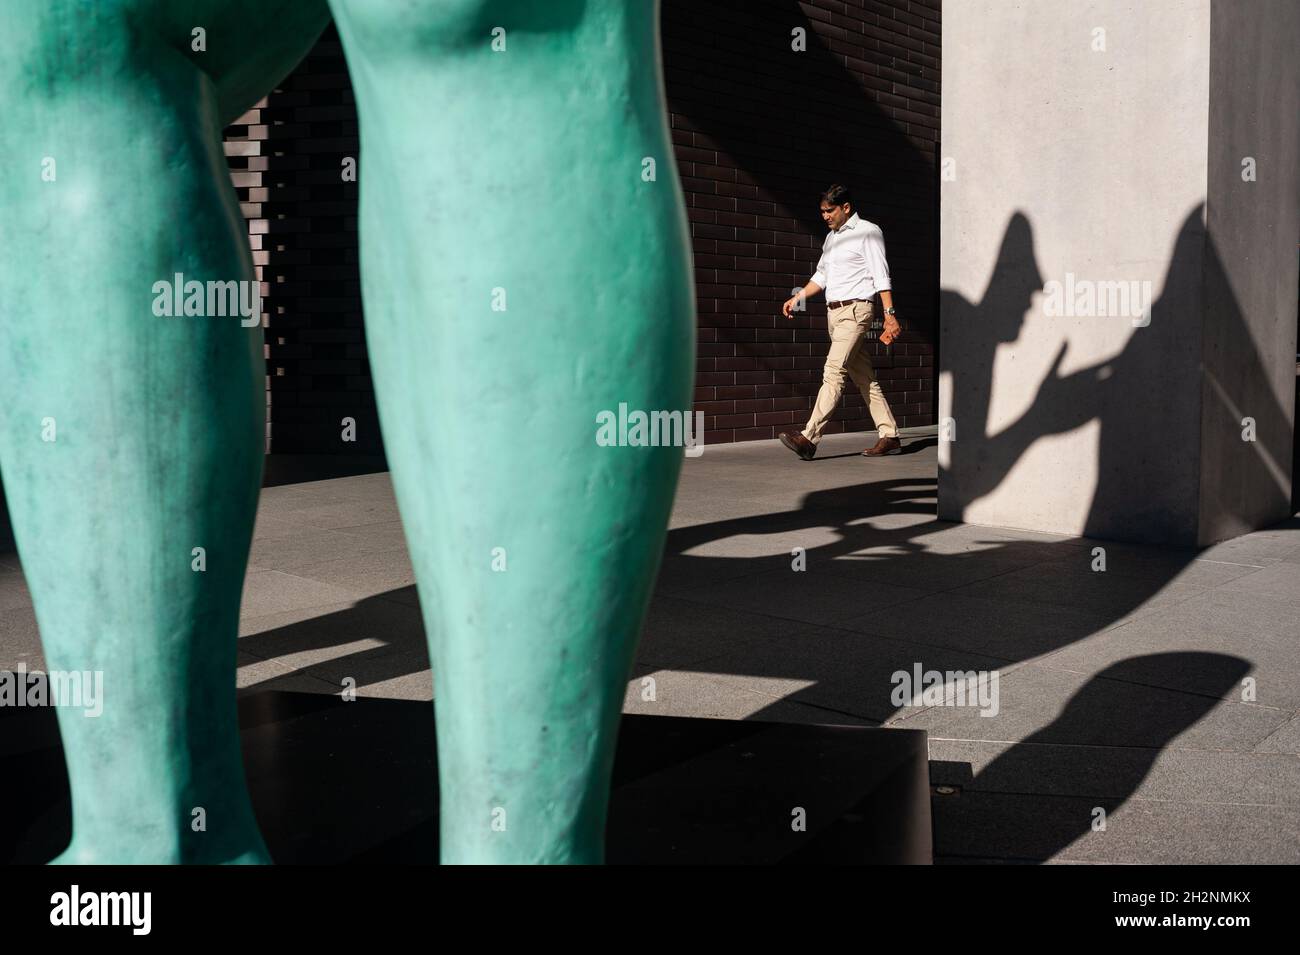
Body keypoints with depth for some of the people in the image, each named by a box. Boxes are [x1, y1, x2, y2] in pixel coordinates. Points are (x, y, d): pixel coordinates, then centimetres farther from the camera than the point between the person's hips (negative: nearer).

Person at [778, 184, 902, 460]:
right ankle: (889, 435, 12)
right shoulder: (831, 237, 20)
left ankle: (809, 438, -27)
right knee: (864, 376, 8)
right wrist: (797, 298, 15)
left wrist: (889, 314, -16)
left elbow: (881, 276, -10)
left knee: (834, 371, -18)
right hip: (834, 312, 8)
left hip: (855, 310, -8)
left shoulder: (868, 232, -3)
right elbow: (821, 275, 27)